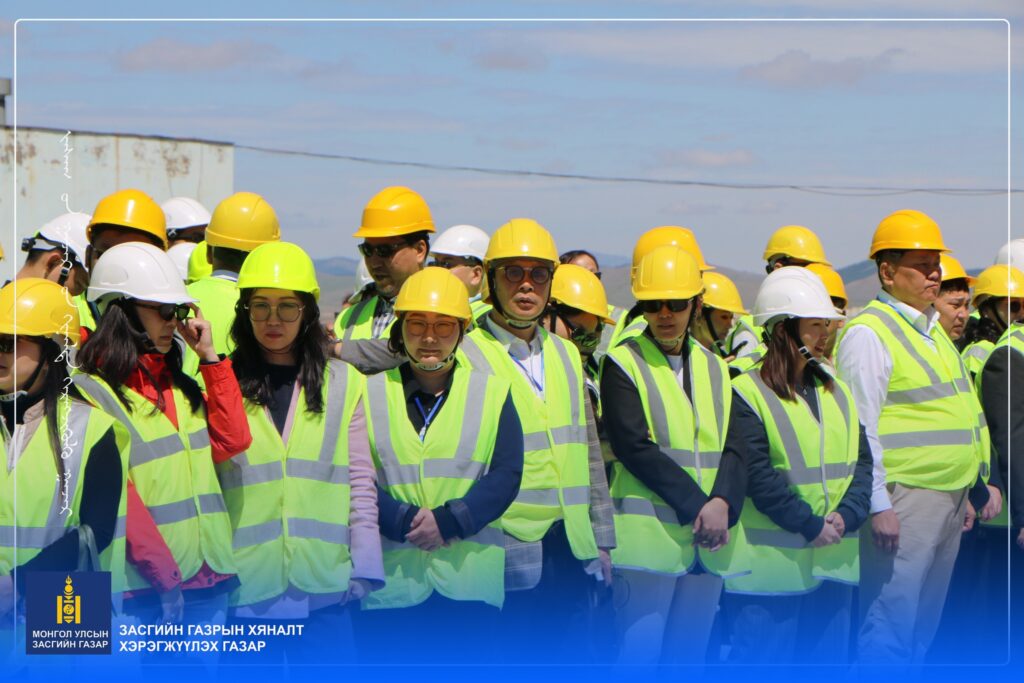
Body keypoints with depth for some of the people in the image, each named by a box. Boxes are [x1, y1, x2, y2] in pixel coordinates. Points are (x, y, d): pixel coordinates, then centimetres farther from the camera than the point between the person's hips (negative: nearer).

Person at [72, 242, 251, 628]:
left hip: (207, 580, 7)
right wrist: (163, 576, -17)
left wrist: (209, 356, 5)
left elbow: (232, 440, 6)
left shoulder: (178, 385, 18)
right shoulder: (91, 392, -6)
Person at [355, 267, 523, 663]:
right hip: (390, 578, 0)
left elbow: (505, 476, -2)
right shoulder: (370, 393, 7)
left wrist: (448, 520, -15)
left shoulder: (492, 392, 8)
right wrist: (405, 521, -16)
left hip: (469, 581, 0)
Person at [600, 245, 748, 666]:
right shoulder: (623, 364, 0)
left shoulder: (715, 368, 15)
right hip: (649, 535, -5)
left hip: (710, 537, 5)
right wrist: (697, 505, -16)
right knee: (640, 654, -8)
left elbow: (736, 448, 5)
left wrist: (722, 503, -14)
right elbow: (634, 447, -12)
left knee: (690, 655, 8)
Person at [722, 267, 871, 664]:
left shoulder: (836, 390, 13)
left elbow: (862, 460, 8)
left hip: (834, 558, 7)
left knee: (830, 658, 11)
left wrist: (847, 515, -9)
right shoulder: (747, 393, -9)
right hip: (772, 561, -7)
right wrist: (811, 525, -17)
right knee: (763, 661, -2)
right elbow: (757, 477, -16)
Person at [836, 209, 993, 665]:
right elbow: (861, 429, -16)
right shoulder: (868, 333, -11)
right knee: (890, 625, -8)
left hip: (949, 500, 9)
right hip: (904, 500, -9)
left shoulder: (932, 329, 17)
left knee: (924, 624, 13)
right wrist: (878, 505, -19)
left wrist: (968, 490, 21)